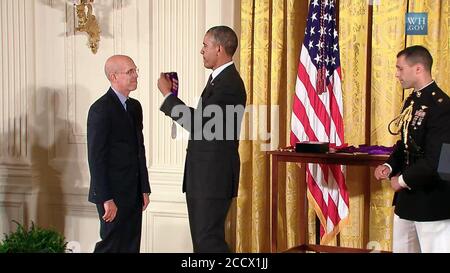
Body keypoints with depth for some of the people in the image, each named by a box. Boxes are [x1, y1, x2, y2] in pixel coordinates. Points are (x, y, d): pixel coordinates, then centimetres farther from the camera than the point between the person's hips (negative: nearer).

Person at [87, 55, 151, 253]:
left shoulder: (135, 106, 13)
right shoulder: (101, 109, -13)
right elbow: (96, 158, -17)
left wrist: (145, 189, 13)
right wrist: (106, 199, -20)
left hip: (134, 193, 8)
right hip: (113, 193, -8)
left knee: (131, 246, 10)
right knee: (111, 246, -3)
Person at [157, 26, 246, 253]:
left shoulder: (229, 84, -18)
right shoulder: (218, 79, 15)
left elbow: (198, 124, -21)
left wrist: (168, 94, -13)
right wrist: (172, 97, 6)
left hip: (214, 176, -10)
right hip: (203, 174, 10)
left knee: (209, 238, -7)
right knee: (201, 238, 14)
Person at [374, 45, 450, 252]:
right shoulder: (412, 101, 10)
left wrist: (403, 180, -14)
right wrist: (390, 166, 0)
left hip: (432, 199, -9)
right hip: (408, 196, 9)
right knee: (401, 248, 18)